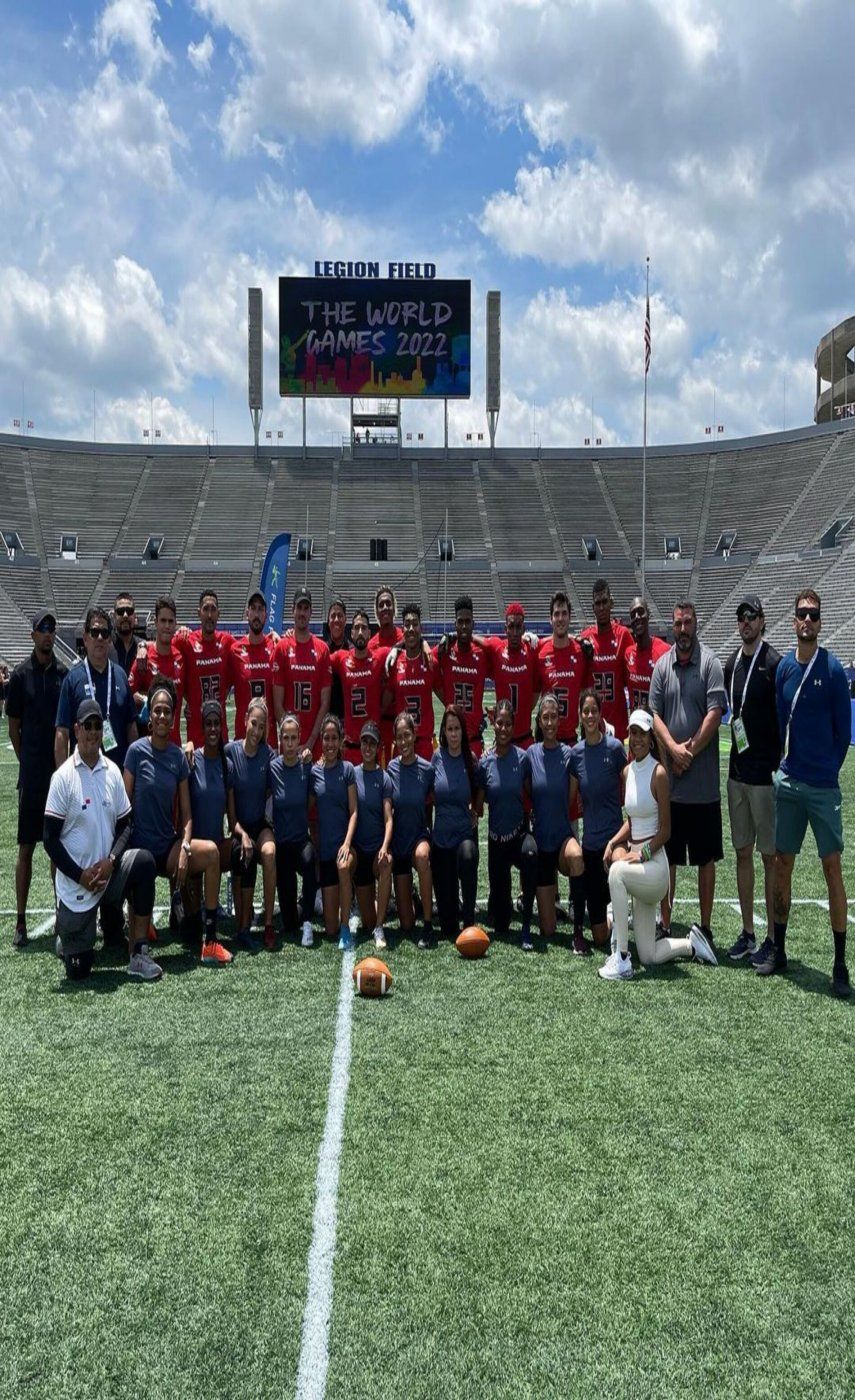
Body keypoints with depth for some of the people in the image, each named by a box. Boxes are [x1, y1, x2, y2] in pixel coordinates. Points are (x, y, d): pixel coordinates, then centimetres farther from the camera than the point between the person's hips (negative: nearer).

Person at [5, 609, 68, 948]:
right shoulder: (21, 674, -1)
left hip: (61, 772, 3)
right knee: (26, 848, 2)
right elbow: (13, 727, 2)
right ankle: (20, 922, 9)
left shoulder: (64, 674, 6)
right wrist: (28, 764, 1)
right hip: (32, 775, -2)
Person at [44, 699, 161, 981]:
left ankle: (138, 954, -18)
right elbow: (50, 839, -10)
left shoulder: (112, 772, 1)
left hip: (109, 872, 4)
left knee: (144, 860, -26)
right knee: (78, 969, -4)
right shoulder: (63, 777, -11)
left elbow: (125, 825, 6)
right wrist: (81, 875, -15)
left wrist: (111, 860, -11)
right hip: (74, 884, -4)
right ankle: (65, 937, 34)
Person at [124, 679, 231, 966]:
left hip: (169, 846, 3)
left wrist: (185, 848, -11)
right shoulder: (137, 751, -7)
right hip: (141, 847, -3)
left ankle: (210, 941, -21)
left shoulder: (178, 757, 3)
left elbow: (186, 813, 4)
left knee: (211, 851, -24)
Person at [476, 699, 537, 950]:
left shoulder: (522, 757, -6)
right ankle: (503, 925, 43)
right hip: (496, 837, 1)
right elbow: (479, 802, 6)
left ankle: (526, 928, -29)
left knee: (530, 853, -42)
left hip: (519, 831, -1)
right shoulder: (484, 762, -3)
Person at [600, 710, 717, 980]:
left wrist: (642, 854, -20)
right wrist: (613, 842, 0)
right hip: (637, 861, 7)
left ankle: (622, 957, -27)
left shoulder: (658, 773, -14)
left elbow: (665, 830, -13)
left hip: (655, 862, -7)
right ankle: (692, 943, 34)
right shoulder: (627, 772, 8)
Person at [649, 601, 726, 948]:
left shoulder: (710, 663, -2)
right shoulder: (662, 665, 7)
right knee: (667, 856, 9)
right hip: (668, 778, 3)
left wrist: (690, 751, -11)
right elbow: (654, 715, 3)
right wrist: (674, 749, -11)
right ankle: (664, 924, 18)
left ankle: (705, 927, 16)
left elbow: (715, 713, -9)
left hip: (703, 780, -3)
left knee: (706, 858, 7)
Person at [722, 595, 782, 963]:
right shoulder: (731, 664, 11)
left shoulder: (774, 663, -10)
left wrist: (779, 767, -14)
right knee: (742, 853, 12)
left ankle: (772, 938, 10)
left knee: (770, 856, 1)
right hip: (737, 771, 7)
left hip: (765, 774, -7)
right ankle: (747, 933, 22)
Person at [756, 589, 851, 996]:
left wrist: (827, 770, 0)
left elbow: (843, 730, -3)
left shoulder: (832, 670, -7)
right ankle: (778, 950, 23)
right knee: (782, 864, 10)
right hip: (788, 781, 5)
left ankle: (840, 964, 6)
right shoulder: (784, 667, 6)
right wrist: (788, 764, 9)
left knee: (832, 867, -2)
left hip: (823, 786, -4)